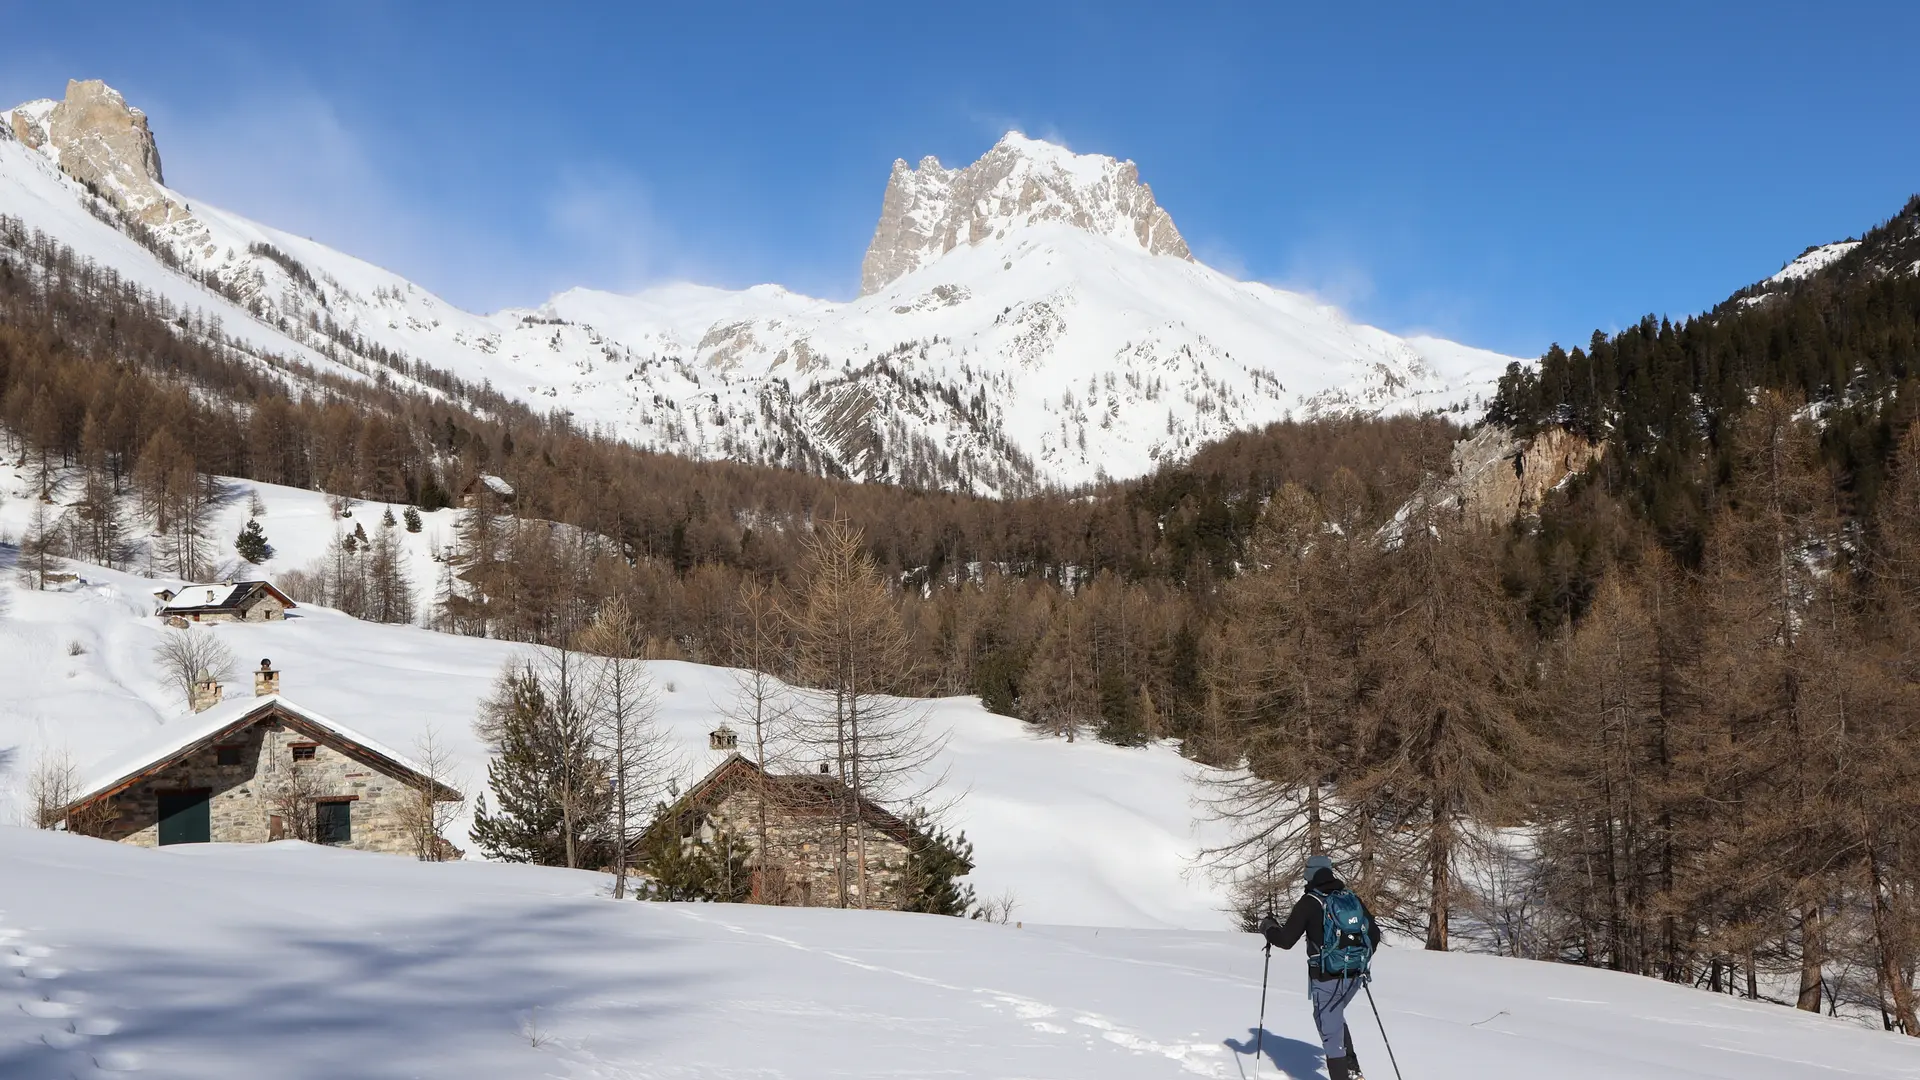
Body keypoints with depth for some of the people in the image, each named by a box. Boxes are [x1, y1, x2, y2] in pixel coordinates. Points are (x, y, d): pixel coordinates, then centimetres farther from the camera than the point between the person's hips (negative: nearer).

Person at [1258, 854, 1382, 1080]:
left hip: (1327, 979, -6)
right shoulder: (1352, 898, 7)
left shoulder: (1309, 902, -9)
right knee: (1334, 1018, 27)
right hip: (1355, 977, 6)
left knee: (1330, 1030, 4)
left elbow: (1286, 939, -10)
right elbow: (1374, 934, 12)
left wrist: (1268, 928, 10)